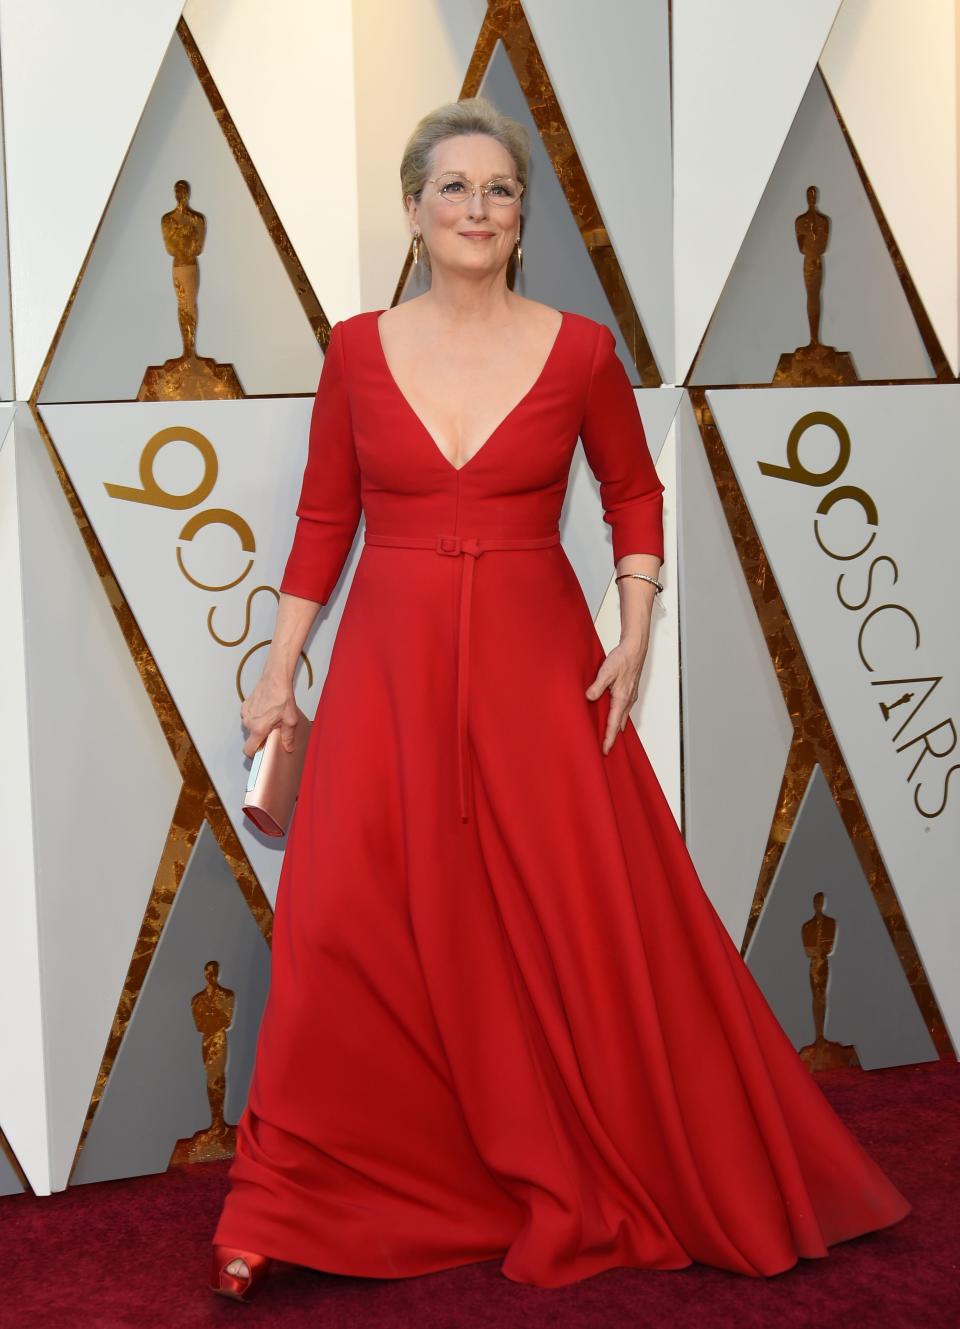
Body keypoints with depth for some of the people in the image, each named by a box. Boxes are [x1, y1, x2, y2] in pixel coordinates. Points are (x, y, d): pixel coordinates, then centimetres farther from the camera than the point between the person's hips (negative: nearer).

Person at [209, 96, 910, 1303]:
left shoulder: (580, 350, -1)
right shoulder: (358, 350, 2)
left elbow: (634, 493, 11)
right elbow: (324, 518, 8)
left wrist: (634, 638, 0)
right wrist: (279, 670, 6)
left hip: (535, 663, 0)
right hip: (390, 665, 1)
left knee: (584, 933, 2)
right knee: (350, 932, -2)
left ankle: (602, 1188, 24)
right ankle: (300, 1209, 14)